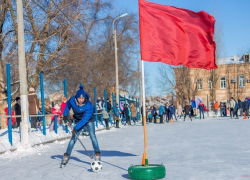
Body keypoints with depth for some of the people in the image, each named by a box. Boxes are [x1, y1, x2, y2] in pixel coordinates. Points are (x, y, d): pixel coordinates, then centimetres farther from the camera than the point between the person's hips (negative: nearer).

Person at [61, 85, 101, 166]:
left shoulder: (89, 106, -33)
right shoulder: (72, 100, -22)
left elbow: (85, 119, -33)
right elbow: (68, 105, 4)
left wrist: (76, 128, -36)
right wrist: (65, 114, 4)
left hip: (89, 121, -3)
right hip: (78, 121, 3)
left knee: (92, 136, -18)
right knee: (74, 137, -3)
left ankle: (97, 154, -7)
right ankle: (66, 156, 3)